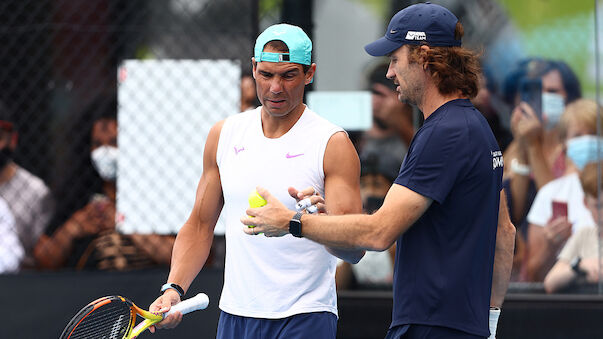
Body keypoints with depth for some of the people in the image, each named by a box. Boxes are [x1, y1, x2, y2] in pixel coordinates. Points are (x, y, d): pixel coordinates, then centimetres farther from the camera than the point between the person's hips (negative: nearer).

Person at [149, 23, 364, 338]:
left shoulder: (332, 144, -7)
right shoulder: (224, 134, 7)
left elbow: (355, 249, -13)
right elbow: (199, 226, 14)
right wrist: (174, 288, 0)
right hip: (235, 313, 5)